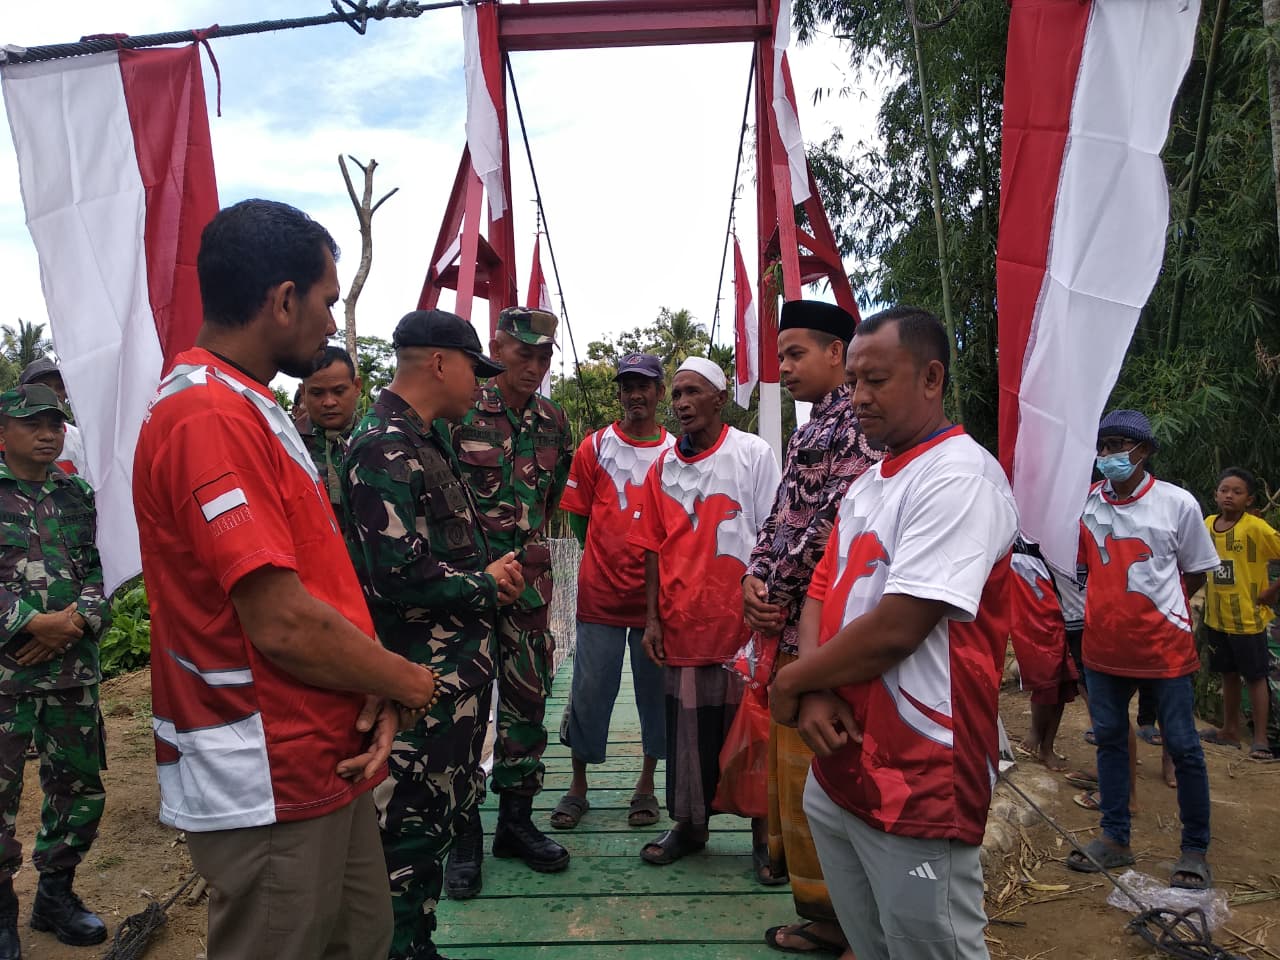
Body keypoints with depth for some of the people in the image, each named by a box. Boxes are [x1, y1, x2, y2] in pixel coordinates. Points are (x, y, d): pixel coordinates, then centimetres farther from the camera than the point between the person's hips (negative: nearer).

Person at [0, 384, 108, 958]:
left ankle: (56, 893, 31)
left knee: (81, 788, 11)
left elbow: (101, 567, 7)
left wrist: (74, 620, -9)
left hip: (73, 668, 4)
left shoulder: (79, 496, 10)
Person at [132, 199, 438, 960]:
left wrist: (376, 692, -3)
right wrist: (407, 682, -9)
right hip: (270, 788, -9)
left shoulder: (247, 408, 12)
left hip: (326, 762, 9)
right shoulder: (213, 419, -21)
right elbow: (284, 624, -26)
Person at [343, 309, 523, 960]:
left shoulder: (426, 440, 13)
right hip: (422, 680, -10)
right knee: (410, 828, 4)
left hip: (455, 667, 10)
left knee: (436, 816, 21)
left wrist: (491, 575, 4)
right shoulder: (385, 448, -19)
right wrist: (486, 584, -12)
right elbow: (400, 577, -26)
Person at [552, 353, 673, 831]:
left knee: (656, 691, 10)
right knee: (589, 692, 7)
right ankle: (578, 787, 24)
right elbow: (579, 517, 6)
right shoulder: (595, 447, 2)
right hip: (600, 594, -1)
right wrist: (611, 558, 5)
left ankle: (646, 786, 28)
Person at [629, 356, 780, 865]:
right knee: (687, 730, 11)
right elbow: (654, 547, 10)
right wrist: (652, 618, 5)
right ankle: (689, 823, 28)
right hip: (681, 625, 4)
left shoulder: (754, 454, -3)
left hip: (741, 620, -3)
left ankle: (766, 830, 22)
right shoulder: (662, 466, 8)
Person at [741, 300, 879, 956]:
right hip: (784, 623, 9)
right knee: (782, 749, 22)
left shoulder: (860, 421, -13)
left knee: (807, 763, 0)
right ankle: (785, 855, 42)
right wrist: (755, 579, 0)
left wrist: (774, 589, -14)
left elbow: (835, 520, -21)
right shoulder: (810, 431, 17)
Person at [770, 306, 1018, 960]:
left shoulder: (960, 476, -16)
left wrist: (789, 683, -9)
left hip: (918, 782, -8)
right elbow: (821, 594, 10)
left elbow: (895, 629, -23)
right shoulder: (868, 483, 13)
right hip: (837, 766, 8)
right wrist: (814, 693, -9)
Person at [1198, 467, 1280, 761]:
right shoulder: (1208, 524, 1)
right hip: (1217, 617, 5)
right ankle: (1230, 730, 31)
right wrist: (1208, 590, 6)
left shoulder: (1256, 528, -15)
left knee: (1255, 677, 6)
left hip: (1248, 617, -5)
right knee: (1229, 674, 18)